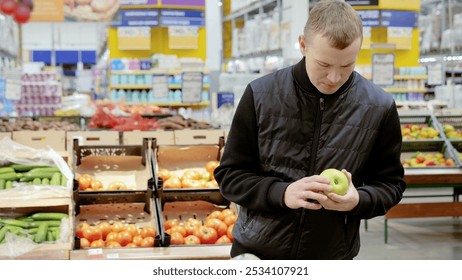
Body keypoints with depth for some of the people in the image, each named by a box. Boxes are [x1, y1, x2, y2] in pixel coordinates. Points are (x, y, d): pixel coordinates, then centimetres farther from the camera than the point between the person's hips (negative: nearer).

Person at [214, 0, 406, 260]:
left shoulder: (379, 108, -7)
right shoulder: (261, 95, -9)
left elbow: (390, 183, 3)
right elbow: (229, 175, -5)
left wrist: (358, 200, -19)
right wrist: (281, 193, -23)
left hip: (332, 258, 1)